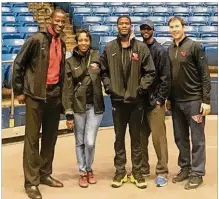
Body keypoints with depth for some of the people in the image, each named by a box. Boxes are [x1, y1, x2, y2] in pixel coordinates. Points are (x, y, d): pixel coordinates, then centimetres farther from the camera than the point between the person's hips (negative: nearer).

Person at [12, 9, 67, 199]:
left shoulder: (62, 44, 13)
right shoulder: (37, 39, -8)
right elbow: (18, 64, -6)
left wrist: (60, 93, 16)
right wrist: (19, 91, -6)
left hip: (54, 95, 6)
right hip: (36, 95, -6)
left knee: (50, 137, 11)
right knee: (32, 138, -1)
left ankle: (45, 174, 24)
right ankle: (31, 182, 6)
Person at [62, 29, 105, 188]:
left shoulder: (96, 56, 1)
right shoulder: (70, 62, 0)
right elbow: (68, 88, -2)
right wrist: (69, 112, -6)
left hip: (95, 105, 0)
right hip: (78, 106, 1)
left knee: (90, 142, -4)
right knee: (80, 142, 8)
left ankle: (89, 169, 21)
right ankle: (83, 172, 24)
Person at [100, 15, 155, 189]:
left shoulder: (141, 47, 0)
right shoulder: (109, 48, 5)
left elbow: (150, 72, 0)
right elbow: (104, 71, 10)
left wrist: (141, 88, -9)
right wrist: (108, 87, -2)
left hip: (136, 100, -1)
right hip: (117, 100, 1)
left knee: (136, 137, 8)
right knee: (119, 137, 9)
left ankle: (137, 172, 18)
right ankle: (120, 172, 19)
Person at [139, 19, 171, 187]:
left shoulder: (160, 51, -4)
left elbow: (166, 78, -8)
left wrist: (160, 99, -12)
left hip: (155, 101, -5)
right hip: (140, 100, 5)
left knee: (158, 137, -3)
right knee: (141, 137, 9)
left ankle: (162, 172, 6)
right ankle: (143, 169, 22)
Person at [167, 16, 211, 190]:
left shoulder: (194, 46, -6)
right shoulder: (169, 50, 10)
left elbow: (205, 74, -9)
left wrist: (206, 100, -14)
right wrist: (169, 98, 13)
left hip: (194, 100, -6)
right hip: (176, 102, 6)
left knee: (197, 139, 1)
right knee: (180, 138, 12)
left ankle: (197, 173, 8)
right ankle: (185, 168, 25)